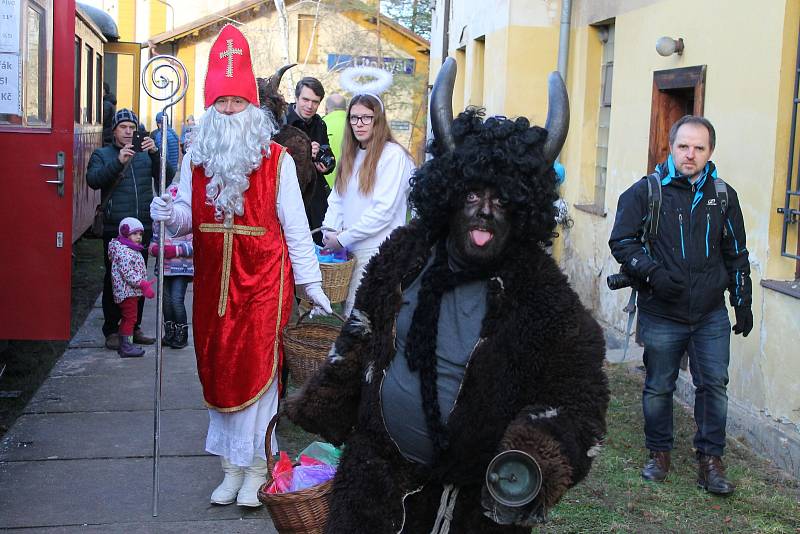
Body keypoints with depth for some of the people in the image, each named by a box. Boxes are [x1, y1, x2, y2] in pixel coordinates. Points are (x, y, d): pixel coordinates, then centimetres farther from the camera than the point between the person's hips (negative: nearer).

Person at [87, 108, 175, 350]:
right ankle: (111, 331, 6)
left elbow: (168, 176, 0)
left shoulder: (146, 154, 13)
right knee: (114, 279, -1)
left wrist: (155, 153, -15)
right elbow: (93, 179, -13)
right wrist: (118, 162, -25)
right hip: (115, 228, -3)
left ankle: (134, 327, 19)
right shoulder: (102, 155, 5)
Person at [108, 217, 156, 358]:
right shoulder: (123, 251, -18)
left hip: (133, 290, 11)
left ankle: (124, 345, 23)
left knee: (127, 318, 15)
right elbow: (127, 273, -25)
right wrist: (143, 284, -26)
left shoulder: (133, 249, 16)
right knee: (130, 317, -8)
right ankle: (126, 347, -5)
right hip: (127, 290, -11)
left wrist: (143, 284, 17)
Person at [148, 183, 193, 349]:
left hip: (182, 268, -5)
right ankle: (169, 333, 26)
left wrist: (176, 250, -21)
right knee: (167, 300, 12)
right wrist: (154, 248, -6)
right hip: (164, 267, 5)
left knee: (177, 299, -11)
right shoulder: (159, 220, 9)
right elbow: (154, 240, 17)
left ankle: (182, 335, 4)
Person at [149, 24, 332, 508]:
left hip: (264, 279, -4)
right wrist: (170, 215, -12)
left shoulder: (276, 158, -3)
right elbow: (187, 220, 11)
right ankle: (232, 466, 22)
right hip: (213, 281, 4)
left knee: (257, 368, -3)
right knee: (218, 368, 9)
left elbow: (294, 226, -1)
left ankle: (255, 468, 10)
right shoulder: (197, 157, 7)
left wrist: (310, 282, -1)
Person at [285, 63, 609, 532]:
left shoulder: (541, 295, -17)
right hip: (376, 475, 4)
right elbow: (359, 341, 11)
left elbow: (576, 396, -14)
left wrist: (541, 462, -30)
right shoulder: (405, 255, -3)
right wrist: (321, 408, 14)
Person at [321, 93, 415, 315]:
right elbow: (337, 197, 14)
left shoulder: (393, 155, -10)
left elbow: (384, 210, -16)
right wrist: (329, 229, -4)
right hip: (349, 248, 7)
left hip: (377, 251, -7)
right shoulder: (352, 154, 14)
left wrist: (343, 238, -13)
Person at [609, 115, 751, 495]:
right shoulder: (646, 191, -3)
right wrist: (652, 273, -18)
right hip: (661, 315, -2)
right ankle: (659, 453, 26)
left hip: (711, 315, 2)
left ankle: (710, 460, 14)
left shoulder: (723, 196, 7)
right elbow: (621, 241, -3)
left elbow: (736, 254, 15)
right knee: (658, 387, 9)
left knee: (714, 385, 2)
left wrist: (742, 303, 14)